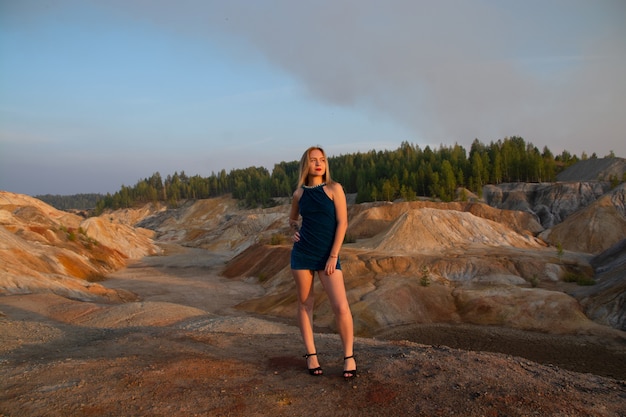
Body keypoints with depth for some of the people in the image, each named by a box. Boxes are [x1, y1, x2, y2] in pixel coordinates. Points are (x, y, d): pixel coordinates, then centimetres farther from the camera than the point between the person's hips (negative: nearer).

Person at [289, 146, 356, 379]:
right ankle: (311, 354, 19)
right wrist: (294, 230, 2)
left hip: (328, 254, -3)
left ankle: (349, 356, 6)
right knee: (305, 303, 7)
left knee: (341, 306, -10)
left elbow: (342, 223, -6)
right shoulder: (299, 193, 6)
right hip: (302, 253, 3)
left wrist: (333, 256, -10)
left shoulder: (334, 188, -2)